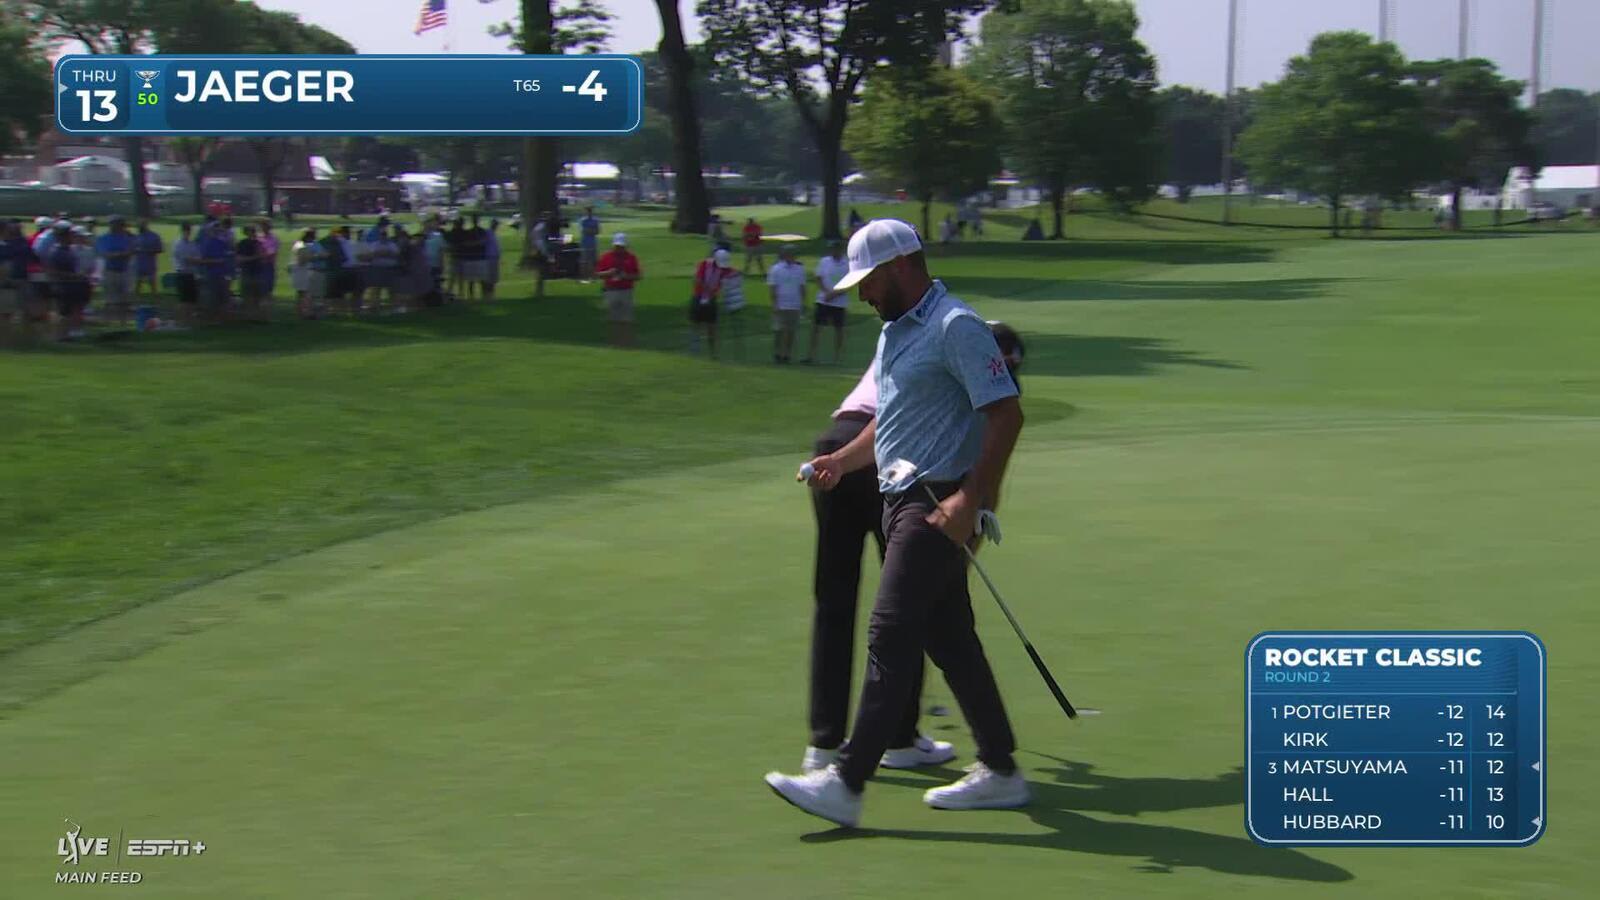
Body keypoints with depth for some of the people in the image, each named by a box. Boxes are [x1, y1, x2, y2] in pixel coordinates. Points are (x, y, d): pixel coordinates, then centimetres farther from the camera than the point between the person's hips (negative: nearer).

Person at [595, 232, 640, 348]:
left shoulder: (631, 258, 5)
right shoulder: (606, 258, 5)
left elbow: (638, 276, 5)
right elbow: (598, 273, 5)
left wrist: (627, 276, -12)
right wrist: (608, 273, -12)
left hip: (626, 291, -1)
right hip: (610, 291, 1)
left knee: (627, 320, -2)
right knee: (612, 320, 5)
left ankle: (628, 342, 2)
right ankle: (614, 342, 12)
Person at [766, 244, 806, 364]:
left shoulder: (800, 269, 10)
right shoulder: (775, 269, -1)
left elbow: (802, 287, 13)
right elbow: (772, 288, -3)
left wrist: (804, 302, 6)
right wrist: (774, 304, -9)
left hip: (795, 306, 3)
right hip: (781, 306, -3)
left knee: (791, 331, 3)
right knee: (779, 330, -3)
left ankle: (787, 354, 9)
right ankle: (777, 354, 5)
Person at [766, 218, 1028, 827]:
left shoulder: (956, 328, -13)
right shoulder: (895, 332, 17)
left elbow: (1006, 414, -18)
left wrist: (969, 499, -23)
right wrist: (841, 460, 12)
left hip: (940, 506, -10)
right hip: (904, 500, 10)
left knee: (891, 638, -11)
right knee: (950, 640, 11)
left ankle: (847, 783, -11)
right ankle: (999, 774, 19)